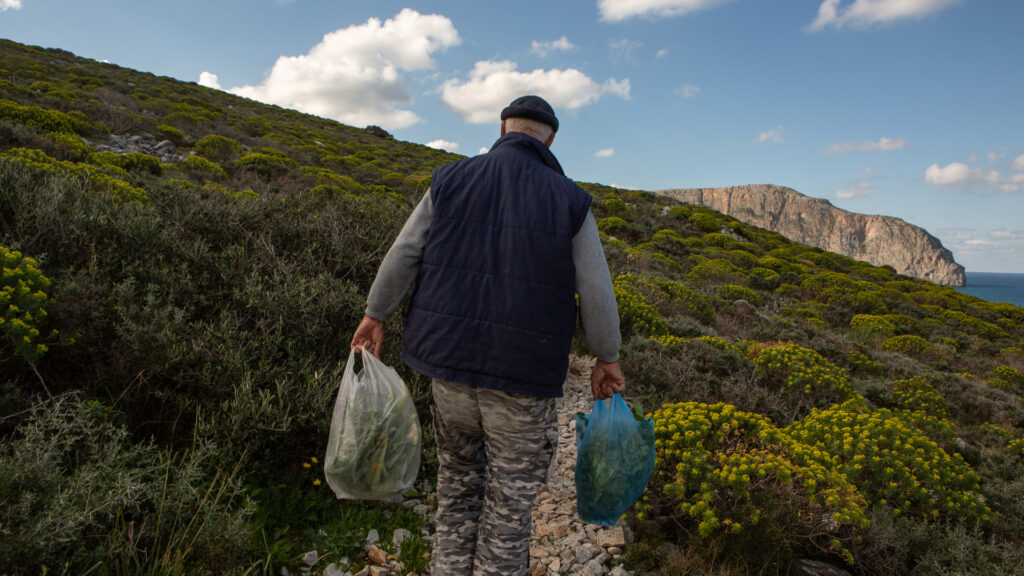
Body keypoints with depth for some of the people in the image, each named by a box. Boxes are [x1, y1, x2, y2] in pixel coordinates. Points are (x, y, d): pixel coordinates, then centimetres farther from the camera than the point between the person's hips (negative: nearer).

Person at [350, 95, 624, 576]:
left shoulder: (451, 180, 3)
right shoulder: (569, 201, -2)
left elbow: (402, 257, 4)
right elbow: (597, 295, -2)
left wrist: (375, 314, 18)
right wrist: (606, 359, 12)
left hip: (449, 361, 3)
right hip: (523, 376, -2)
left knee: (458, 482, 23)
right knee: (509, 507, 11)